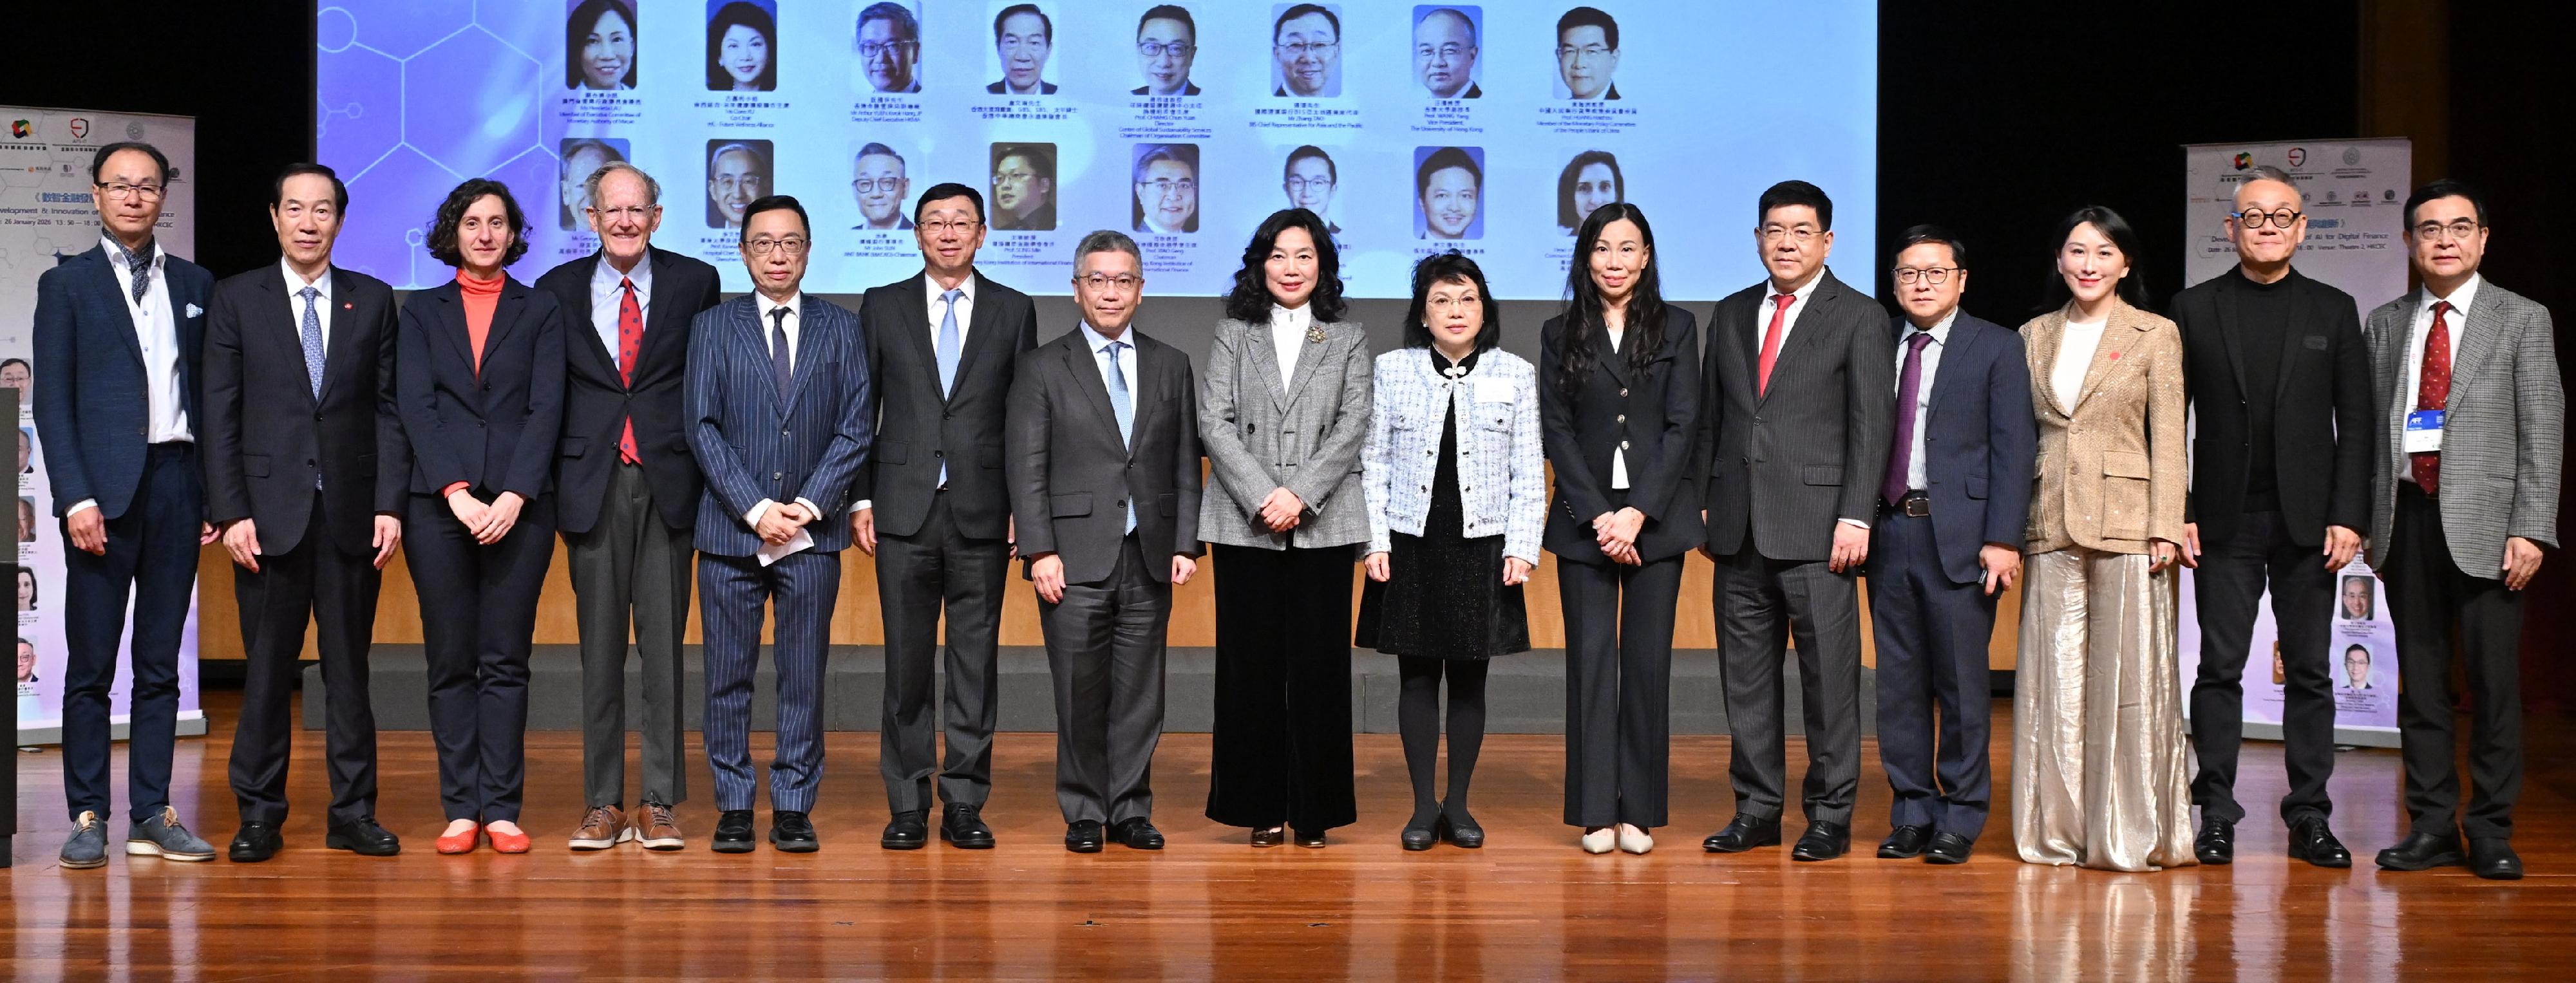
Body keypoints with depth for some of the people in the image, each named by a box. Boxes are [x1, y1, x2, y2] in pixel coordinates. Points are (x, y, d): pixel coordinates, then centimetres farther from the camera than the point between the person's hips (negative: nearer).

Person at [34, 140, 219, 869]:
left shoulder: (194, 285, 14)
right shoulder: (67, 285, 5)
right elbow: (54, 400, -1)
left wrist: (216, 495, 4)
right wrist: (76, 496, -11)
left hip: (177, 484, 3)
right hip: (104, 489, -3)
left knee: (161, 664, 6)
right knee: (91, 665, 1)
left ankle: (152, 816, 11)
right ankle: (87, 818, 7)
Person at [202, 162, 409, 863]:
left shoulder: (374, 300, 9)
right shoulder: (237, 300, 6)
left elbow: (389, 410, 6)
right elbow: (219, 416, 2)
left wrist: (390, 505, -3)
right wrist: (231, 512, -6)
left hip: (352, 513, 1)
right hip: (268, 512, -1)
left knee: (349, 667, 6)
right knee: (267, 669, 3)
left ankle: (353, 814, 12)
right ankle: (260, 817, 12)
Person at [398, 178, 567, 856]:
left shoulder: (541, 311, 11)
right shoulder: (421, 311, 12)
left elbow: (545, 408, 1)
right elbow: (416, 407, 1)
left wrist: (514, 497, -11)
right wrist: (458, 493, -11)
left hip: (518, 507, -1)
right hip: (439, 506, 1)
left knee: (505, 661, 0)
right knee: (450, 662, 2)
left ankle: (502, 810, 2)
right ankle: (460, 809, 6)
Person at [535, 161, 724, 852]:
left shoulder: (695, 283, 5)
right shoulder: (557, 290, 7)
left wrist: (706, 475, 3)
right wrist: (546, 485, 3)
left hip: (667, 483, -1)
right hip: (593, 485, 1)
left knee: (663, 645, 1)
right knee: (599, 648, 5)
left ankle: (660, 803, 6)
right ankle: (603, 804, 11)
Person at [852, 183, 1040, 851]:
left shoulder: (1014, 311, 8)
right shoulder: (882, 307, 9)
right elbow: (861, 411, 8)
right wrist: (860, 499, 1)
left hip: (982, 513, 0)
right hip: (904, 510, 0)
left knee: (976, 663, 3)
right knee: (907, 663, 3)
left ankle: (965, 803, 10)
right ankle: (908, 805, 10)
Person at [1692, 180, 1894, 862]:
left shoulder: (1859, 319, 1)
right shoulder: (1731, 316, 15)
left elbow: (1871, 427, -5)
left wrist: (1856, 518, -12)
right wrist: (1703, 504, 10)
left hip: (1817, 530, -5)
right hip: (1740, 528, 5)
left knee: (1829, 675, -1)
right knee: (1746, 674, 8)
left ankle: (1830, 815, 8)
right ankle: (1757, 808, 17)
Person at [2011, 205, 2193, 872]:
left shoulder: (2156, 336, 3)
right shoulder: (2035, 336, 12)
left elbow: (2168, 438, -1)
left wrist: (2166, 529, -9)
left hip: (2126, 522, -3)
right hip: (2051, 526, 3)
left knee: (2128, 679, -2)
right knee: (2055, 679, 5)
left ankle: (2133, 832, 6)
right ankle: (2061, 826, 13)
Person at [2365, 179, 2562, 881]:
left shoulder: (2523, 320, 4)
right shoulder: (2383, 324, 13)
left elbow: (2543, 433, -1)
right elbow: (2370, 429, 12)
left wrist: (2531, 530, -10)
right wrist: (2362, 519, 4)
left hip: (2484, 521, -3)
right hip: (2407, 520, 3)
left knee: (2494, 681, -1)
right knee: (2420, 681, 6)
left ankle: (2491, 831, 8)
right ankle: (2432, 826, 14)